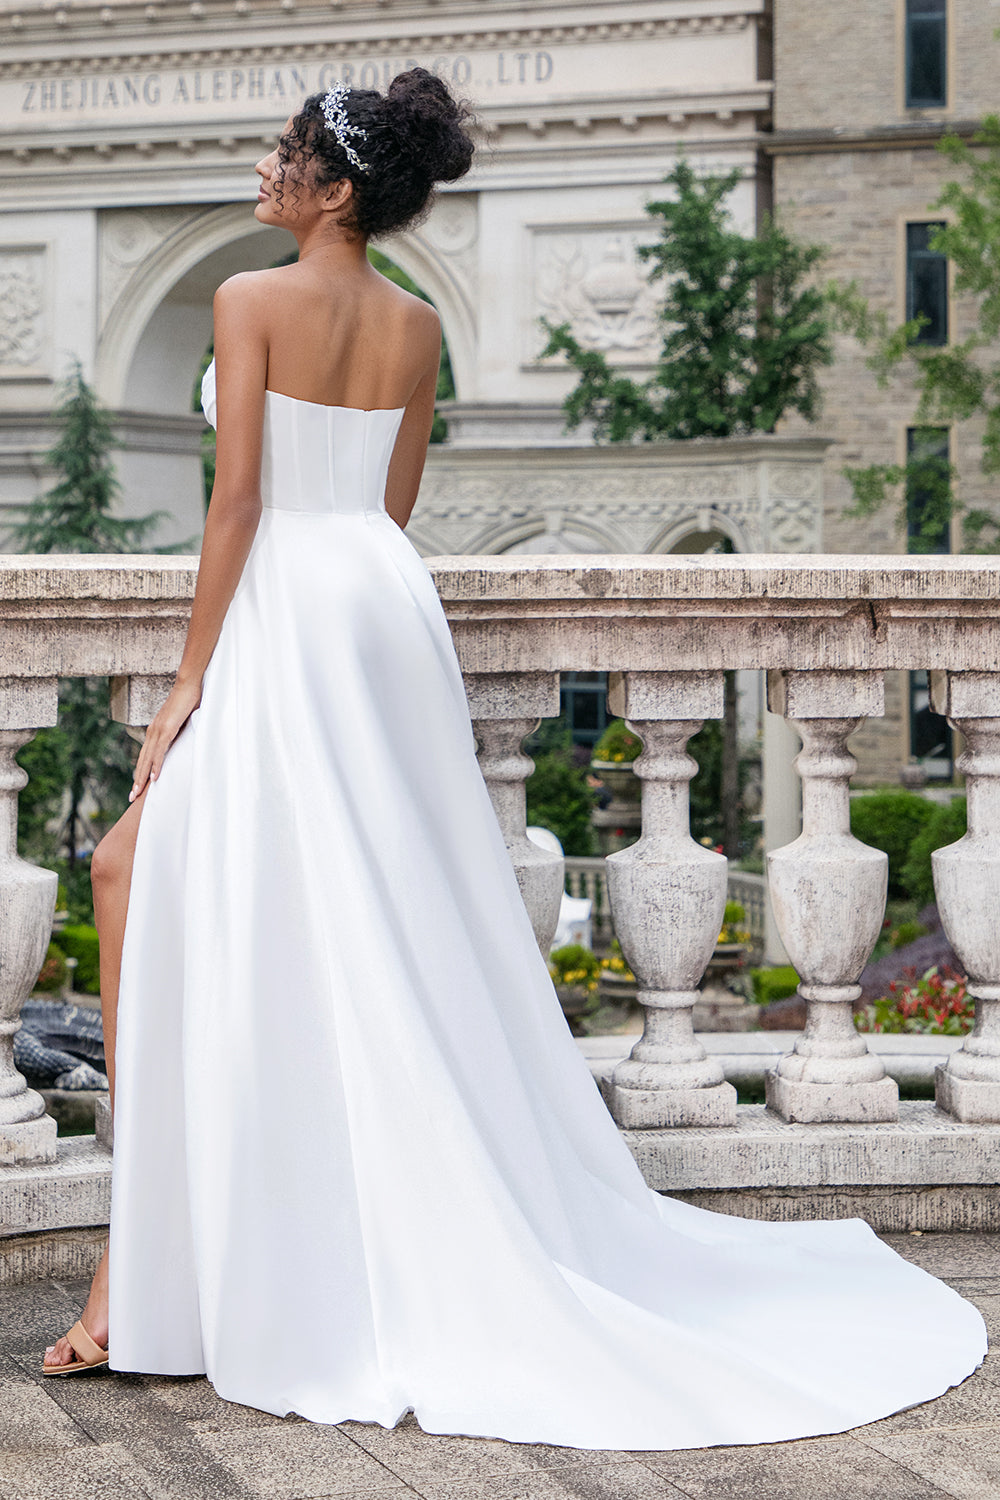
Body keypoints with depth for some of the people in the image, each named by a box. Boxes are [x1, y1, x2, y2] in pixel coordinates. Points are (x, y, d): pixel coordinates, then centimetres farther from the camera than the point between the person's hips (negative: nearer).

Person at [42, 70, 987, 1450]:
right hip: (390, 607, 7)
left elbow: (238, 499, -13)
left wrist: (192, 679, -9)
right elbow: (393, 504, 15)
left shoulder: (253, 300, -9)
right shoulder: (418, 326, 10)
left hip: (287, 611, -7)